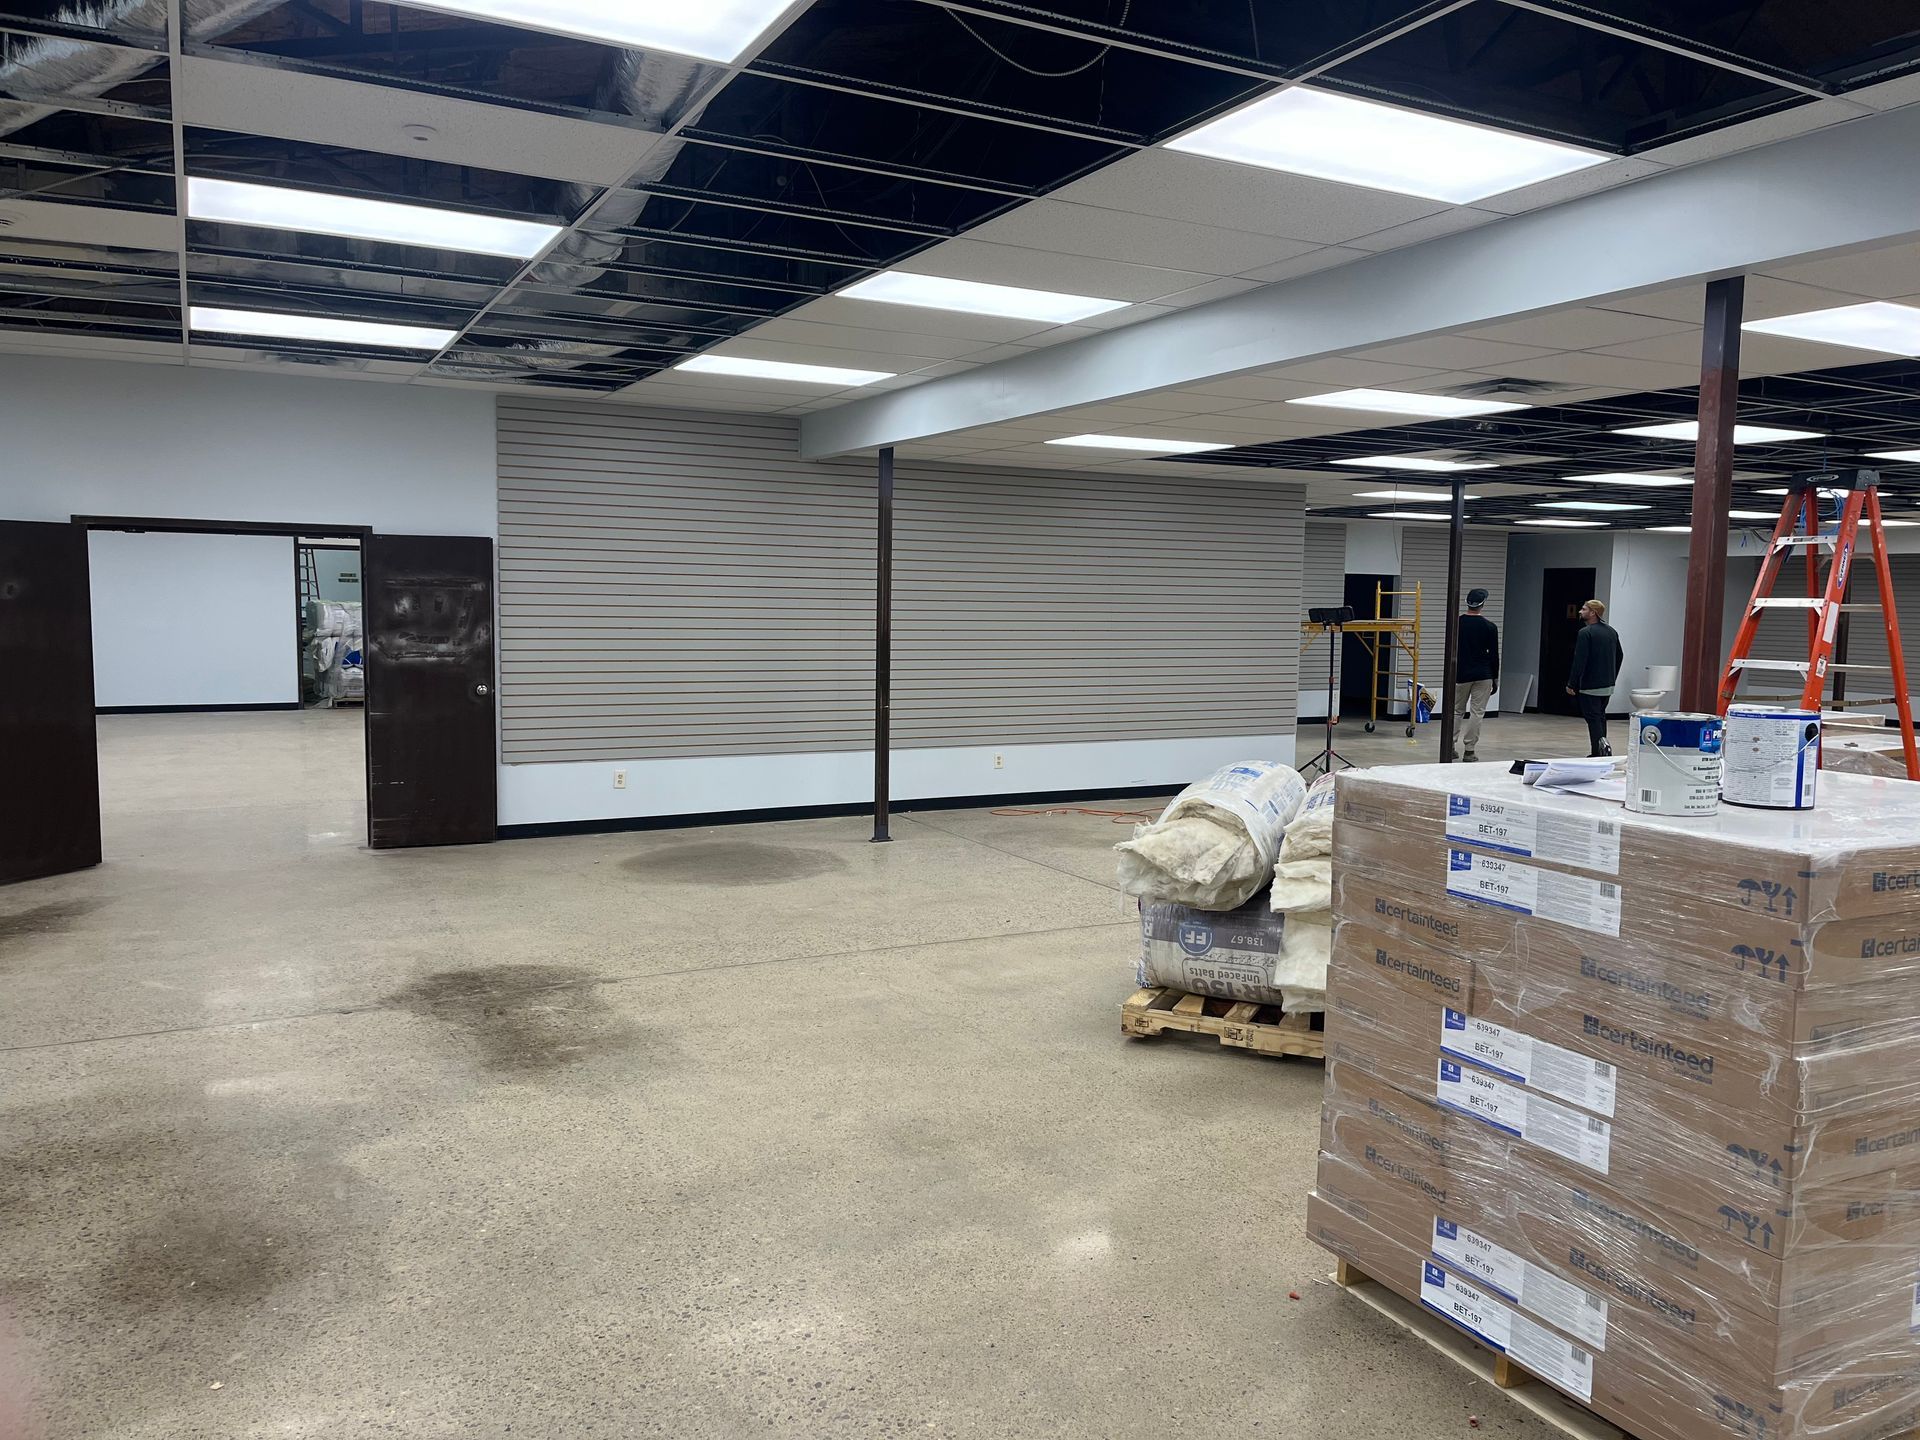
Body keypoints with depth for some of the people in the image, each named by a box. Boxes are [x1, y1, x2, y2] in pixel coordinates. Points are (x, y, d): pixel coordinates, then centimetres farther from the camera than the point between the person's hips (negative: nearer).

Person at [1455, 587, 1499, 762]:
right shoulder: (1489, 627, -7)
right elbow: (1494, 655, -4)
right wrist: (1495, 679, 5)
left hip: (1460, 675, 2)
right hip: (1483, 676, -2)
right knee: (1477, 713, 2)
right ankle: (1468, 750, -1)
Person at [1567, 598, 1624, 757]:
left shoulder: (1586, 632, -15)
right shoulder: (1612, 632, 11)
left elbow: (1579, 661, -19)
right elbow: (1620, 656, 18)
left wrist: (1571, 684, -15)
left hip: (1590, 686, -8)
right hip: (1608, 685, 8)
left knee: (1593, 718, -5)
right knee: (1600, 717, 16)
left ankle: (1601, 748, -18)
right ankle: (1601, 750, 18)